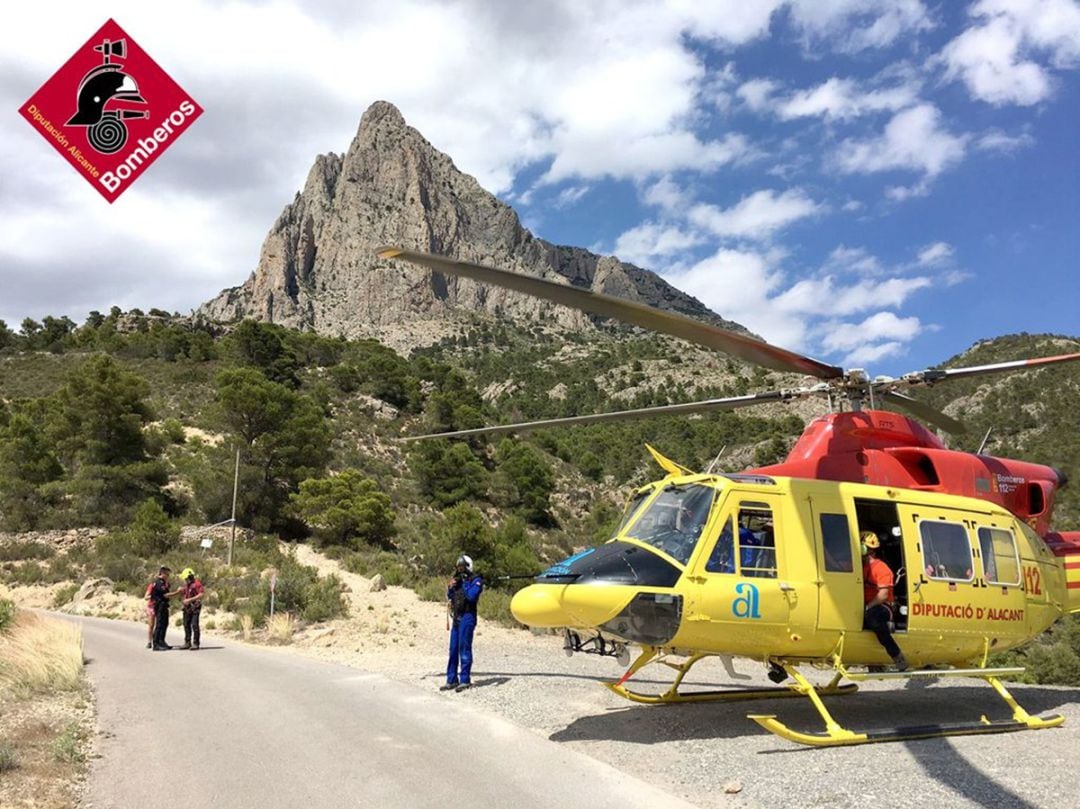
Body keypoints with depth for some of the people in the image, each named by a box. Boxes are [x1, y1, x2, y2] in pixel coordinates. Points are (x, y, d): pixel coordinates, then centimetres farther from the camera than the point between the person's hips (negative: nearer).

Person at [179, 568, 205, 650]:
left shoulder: (197, 583, -11)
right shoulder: (185, 585, 13)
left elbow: (201, 595, -17)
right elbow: (182, 594, 23)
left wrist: (190, 599, -20)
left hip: (195, 607, -8)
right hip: (187, 607, 8)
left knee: (194, 625, -10)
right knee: (186, 625, 10)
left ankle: (196, 644, -5)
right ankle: (187, 643, 19)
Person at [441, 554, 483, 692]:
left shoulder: (476, 580, -5)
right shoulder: (458, 580, 17)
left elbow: (471, 596, -20)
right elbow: (450, 597, 19)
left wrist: (464, 583, -12)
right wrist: (450, 587, 1)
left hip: (467, 617, -8)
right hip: (457, 618, 8)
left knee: (464, 649, -7)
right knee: (453, 649, 9)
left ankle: (465, 680, -2)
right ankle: (452, 680, 15)